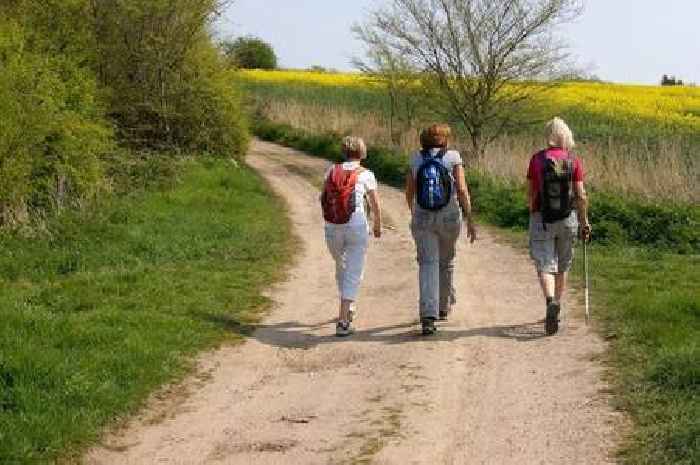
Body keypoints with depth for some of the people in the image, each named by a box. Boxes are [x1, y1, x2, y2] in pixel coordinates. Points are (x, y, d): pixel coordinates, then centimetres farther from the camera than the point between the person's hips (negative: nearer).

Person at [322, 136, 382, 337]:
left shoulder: (331, 171, 6)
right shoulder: (366, 175, -1)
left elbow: (323, 198, 15)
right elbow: (376, 205, 5)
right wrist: (378, 226, 22)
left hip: (332, 228, 3)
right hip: (357, 227, -3)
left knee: (341, 267, 27)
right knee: (354, 273, 2)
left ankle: (348, 309, 41)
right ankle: (343, 322, -9)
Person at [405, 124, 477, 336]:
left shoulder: (416, 159, 2)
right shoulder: (453, 158, -4)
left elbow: (409, 193, 10)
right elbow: (462, 190, -13)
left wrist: (414, 213, 28)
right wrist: (470, 220, -10)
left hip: (422, 220, 0)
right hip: (449, 219, 0)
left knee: (428, 266, -4)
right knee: (446, 262, 21)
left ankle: (428, 316, -20)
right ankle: (444, 306, 38)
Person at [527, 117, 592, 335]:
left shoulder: (537, 159, -4)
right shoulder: (574, 160, -3)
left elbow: (530, 192, 2)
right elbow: (581, 196, -5)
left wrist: (533, 214, 18)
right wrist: (584, 221, 6)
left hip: (542, 219, -2)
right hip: (568, 219, 2)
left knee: (545, 266, -3)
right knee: (562, 267, 17)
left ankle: (551, 302, -29)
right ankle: (555, 313, 26)